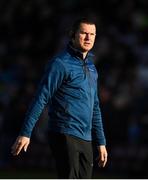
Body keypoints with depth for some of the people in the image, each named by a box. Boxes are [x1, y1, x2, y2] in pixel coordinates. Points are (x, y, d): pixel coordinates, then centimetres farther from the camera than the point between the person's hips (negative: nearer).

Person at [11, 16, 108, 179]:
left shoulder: (91, 67, 18)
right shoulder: (60, 63, -7)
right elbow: (40, 98, -11)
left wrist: (101, 142, 22)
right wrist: (25, 133, -17)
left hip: (85, 140, 8)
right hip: (65, 135, -8)